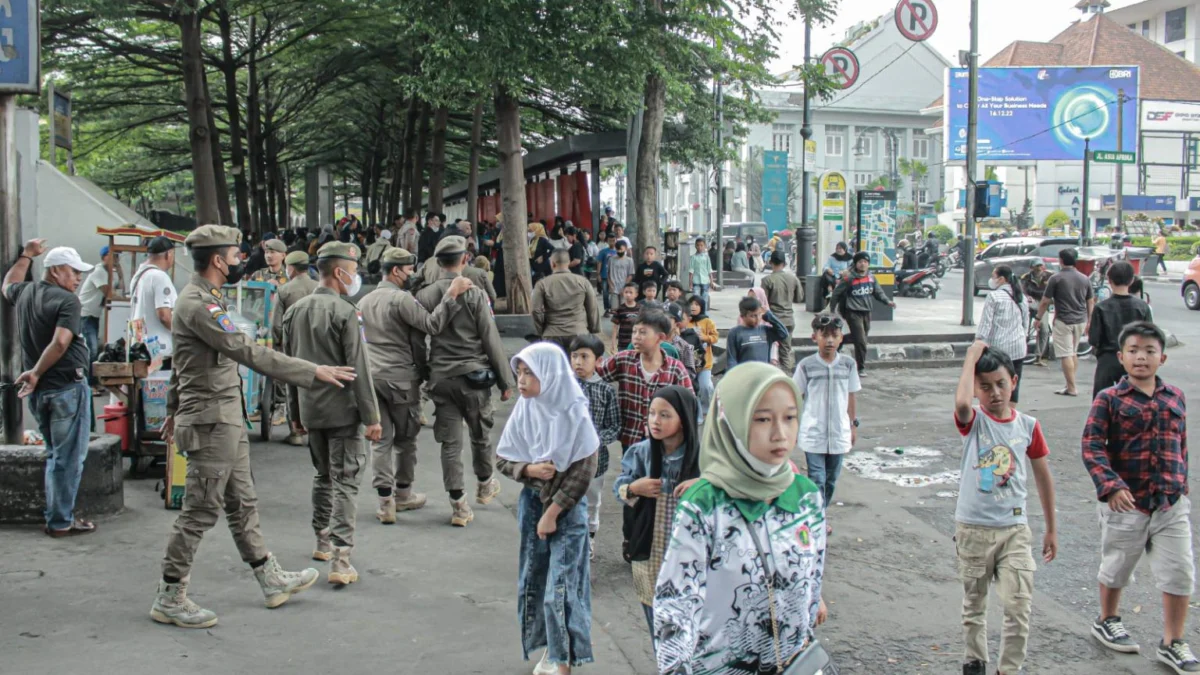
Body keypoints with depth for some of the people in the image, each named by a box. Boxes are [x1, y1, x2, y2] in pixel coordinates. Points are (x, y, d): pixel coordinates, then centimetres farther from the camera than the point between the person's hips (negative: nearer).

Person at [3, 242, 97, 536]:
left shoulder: (24, 293, 9)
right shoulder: (67, 301, -15)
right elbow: (60, 343, -28)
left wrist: (26, 255, 41)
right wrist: (36, 373, -20)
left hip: (39, 391, 8)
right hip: (67, 387, -8)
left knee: (54, 455, 20)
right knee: (69, 458, 0)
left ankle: (55, 516, 23)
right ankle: (61, 522, 4)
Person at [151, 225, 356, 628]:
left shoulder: (205, 298, 14)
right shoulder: (198, 304, -20)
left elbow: (182, 363, 22)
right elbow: (248, 353, -28)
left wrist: (174, 409, 30)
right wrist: (313, 372, -27)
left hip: (228, 418, 10)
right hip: (211, 421, -10)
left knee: (242, 503, 16)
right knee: (201, 511, -2)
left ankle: (271, 579, 25)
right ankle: (169, 598, 9)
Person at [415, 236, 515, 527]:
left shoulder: (424, 296, 0)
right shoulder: (474, 294, -9)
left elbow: (418, 338, 6)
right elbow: (491, 340, -7)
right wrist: (505, 380, 1)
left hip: (441, 378, 3)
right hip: (473, 375, -2)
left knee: (450, 442, 5)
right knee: (480, 435, 17)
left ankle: (459, 505, 9)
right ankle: (485, 485, 36)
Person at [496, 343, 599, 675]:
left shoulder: (574, 414, -15)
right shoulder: (524, 411, -4)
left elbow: (583, 472, -14)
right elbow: (502, 460, 4)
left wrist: (552, 513, -13)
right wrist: (529, 469, -16)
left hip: (567, 505, -5)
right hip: (531, 502, 5)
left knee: (561, 585, -3)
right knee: (534, 578, 11)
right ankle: (549, 648, 28)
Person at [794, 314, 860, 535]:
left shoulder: (848, 364, -2)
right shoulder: (806, 365, -8)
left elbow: (852, 396, 8)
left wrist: (854, 424, 10)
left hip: (839, 433, 3)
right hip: (813, 434, -3)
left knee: (831, 479, 15)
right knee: (817, 480, -3)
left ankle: (822, 515, 32)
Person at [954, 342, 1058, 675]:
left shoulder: (1028, 426, -1)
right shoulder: (973, 421, -9)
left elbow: (1043, 477, 9)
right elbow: (961, 402, -35)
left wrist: (1051, 528, 12)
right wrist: (972, 356, -24)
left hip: (1015, 528, 1)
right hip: (973, 529, -1)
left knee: (1020, 607, -5)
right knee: (974, 603, 14)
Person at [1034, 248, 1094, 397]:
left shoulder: (1056, 278, -9)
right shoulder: (1084, 278, 7)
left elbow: (1045, 302, -8)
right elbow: (1090, 302, 12)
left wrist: (1038, 318, 5)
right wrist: (1089, 322, 20)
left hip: (1063, 321, -6)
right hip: (1081, 321, 6)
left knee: (1066, 355, -3)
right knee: (1074, 353, 18)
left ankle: (1071, 388, -4)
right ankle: (1071, 383, 20)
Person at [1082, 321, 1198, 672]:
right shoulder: (1109, 399, -9)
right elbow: (1092, 446, -14)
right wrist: (1111, 485, -25)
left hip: (1172, 503, 3)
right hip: (1126, 503, -3)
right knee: (1116, 567, 15)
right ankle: (1107, 621, 40)